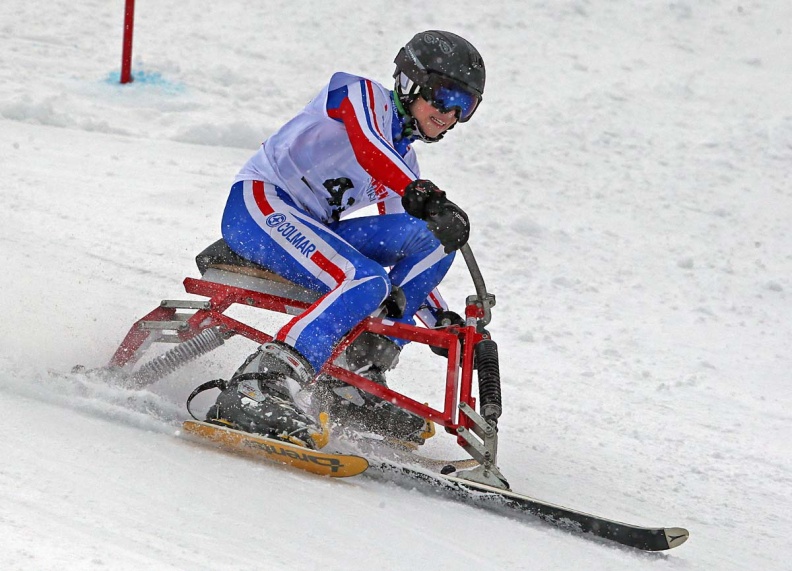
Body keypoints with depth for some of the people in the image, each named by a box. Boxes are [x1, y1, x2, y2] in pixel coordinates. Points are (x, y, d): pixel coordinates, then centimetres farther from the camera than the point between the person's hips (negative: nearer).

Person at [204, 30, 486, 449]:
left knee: (433, 239, -5)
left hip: (308, 234, 8)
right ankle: (256, 391, -41)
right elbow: (367, 147, -24)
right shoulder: (363, 94, -1)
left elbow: (403, 248, 25)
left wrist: (441, 320, 14)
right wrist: (427, 199, -40)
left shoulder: (403, 162, 22)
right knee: (367, 282, -30)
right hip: (259, 202, -8)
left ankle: (354, 378, -7)